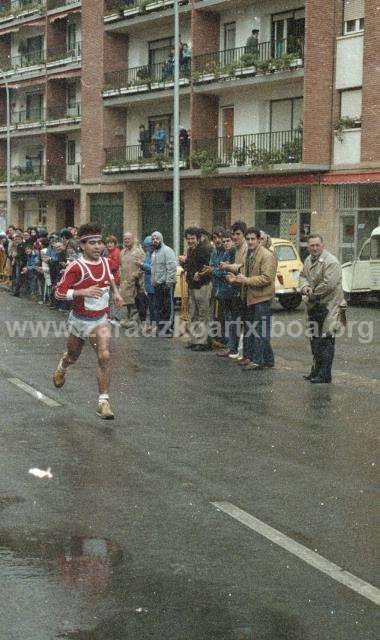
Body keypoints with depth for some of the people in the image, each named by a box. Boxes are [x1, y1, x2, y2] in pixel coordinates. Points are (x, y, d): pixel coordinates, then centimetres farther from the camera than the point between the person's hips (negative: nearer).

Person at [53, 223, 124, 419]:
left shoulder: (105, 261, -2)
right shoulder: (76, 267, -20)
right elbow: (59, 293, -21)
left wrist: (115, 291, 13)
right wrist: (84, 291, -31)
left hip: (100, 320, 2)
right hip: (79, 320, -2)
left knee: (104, 357, -18)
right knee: (73, 356, 20)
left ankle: (103, 402, -12)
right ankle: (62, 368, 59)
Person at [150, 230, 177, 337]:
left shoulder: (167, 250, -9)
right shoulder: (154, 253, 19)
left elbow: (172, 267, -16)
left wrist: (168, 282, -21)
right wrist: (153, 282, 16)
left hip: (166, 283, -9)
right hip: (157, 284, 9)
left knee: (168, 307, -5)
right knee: (159, 307, 13)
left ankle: (169, 329, -3)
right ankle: (160, 328, 21)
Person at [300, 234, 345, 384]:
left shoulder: (331, 262, -17)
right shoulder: (308, 260, 11)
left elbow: (329, 284, -24)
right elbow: (303, 276, 20)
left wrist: (313, 294, -13)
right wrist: (305, 286, -2)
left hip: (329, 306, -9)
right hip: (314, 307, 9)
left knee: (326, 339, -8)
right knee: (315, 339, 17)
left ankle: (325, 375, -4)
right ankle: (316, 371, 30)